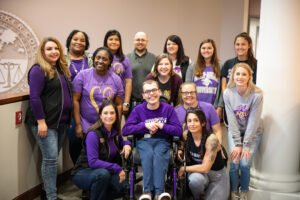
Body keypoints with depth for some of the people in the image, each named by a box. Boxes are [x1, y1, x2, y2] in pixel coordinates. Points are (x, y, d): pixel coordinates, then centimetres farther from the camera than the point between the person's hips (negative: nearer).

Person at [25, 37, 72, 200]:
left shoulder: (62, 69, 14)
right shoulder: (38, 70, -10)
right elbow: (34, 97, -17)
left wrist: (68, 117, 16)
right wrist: (41, 121, -21)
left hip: (61, 121, 8)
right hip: (45, 122, -8)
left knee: (53, 158, 13)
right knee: (50, 158, -8)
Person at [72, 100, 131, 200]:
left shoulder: (115, 132, -1)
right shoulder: (93, 134, -21)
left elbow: (121, 142, 21)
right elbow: (93, 162, -27)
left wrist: (126, 144, -3)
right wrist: (117, 168, -28)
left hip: (103, 172, 6)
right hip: (83, 173, -6)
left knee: (123, 186, -18)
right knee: (103, 173, -37)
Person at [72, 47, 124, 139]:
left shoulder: (116, 79, 0)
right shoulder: (82, 75, -6)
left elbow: (118, 105, 4)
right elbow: (75, 100, -6)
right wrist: (78, 125, -9)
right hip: (85, 126, -2)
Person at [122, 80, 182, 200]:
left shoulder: (168, 108, 1)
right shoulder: (138, 109, 1)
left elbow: (179, 131, -3)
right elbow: (125, 130, -5)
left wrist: (161, 126, -13)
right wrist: (145, 125, -13)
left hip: (162, 141, 0)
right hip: (144, 141, 0)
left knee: (159, 155, -33)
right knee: (148, 154, -33)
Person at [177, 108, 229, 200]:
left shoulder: (211, 139, -25)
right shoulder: (186, 135, -10)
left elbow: (205, 167, -27)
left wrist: (183, 169, -16)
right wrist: (181, 151, -7)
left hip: (217, 175, -3)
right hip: (198, 172, 3)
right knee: (194, 179, -33)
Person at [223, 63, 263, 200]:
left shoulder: (257, 94, -23)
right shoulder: (228, 93, -17)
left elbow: (253, 122, -19)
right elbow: (232, 120, -15)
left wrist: (246, 145, -18)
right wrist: (237, 144, -16)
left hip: (253, 132, -1)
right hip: (235, 131, 1)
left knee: (245, 163, -14)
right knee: (234, 163, -11)